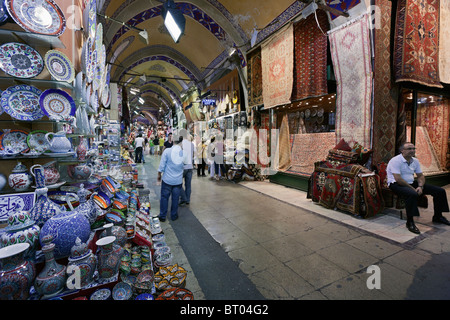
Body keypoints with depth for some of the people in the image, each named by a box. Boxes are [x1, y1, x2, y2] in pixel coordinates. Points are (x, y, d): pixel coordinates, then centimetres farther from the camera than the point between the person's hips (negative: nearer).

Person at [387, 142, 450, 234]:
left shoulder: (415, 161, 10)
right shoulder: (396, 160, -17)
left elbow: (420, 176, 14)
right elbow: (398, 179, -23)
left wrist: (420, 186, -6)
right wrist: (413, 188, -18)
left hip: (411, 183, 9)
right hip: (397, 185, -9)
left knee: (440, 191, 5)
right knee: (413, 194, -39)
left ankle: (437, 217, 24)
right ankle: (410, 222, -26)